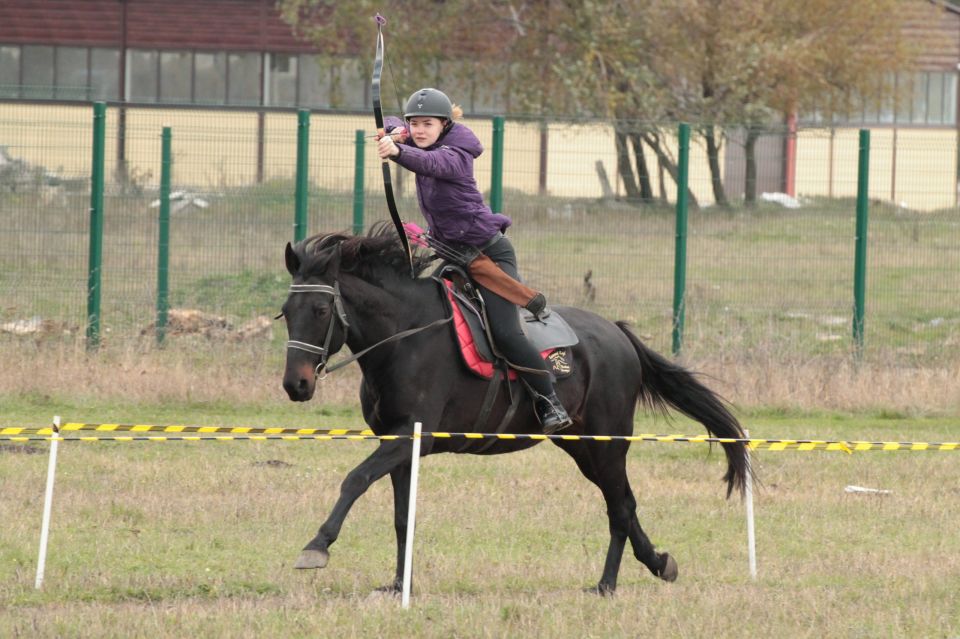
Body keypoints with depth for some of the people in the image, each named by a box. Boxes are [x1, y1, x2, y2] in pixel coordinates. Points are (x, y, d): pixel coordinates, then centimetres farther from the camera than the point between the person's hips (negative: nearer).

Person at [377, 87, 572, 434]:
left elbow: (429, 162, -44)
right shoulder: (425, 144, 4)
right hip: (451, 251, 10)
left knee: (505, 332, -19)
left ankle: (551, 404, -13)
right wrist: (396, 132, -7)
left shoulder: (454, 155, -21)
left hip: (489, 251, -10)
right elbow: (393, 125, 19)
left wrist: (398, 152, -65)